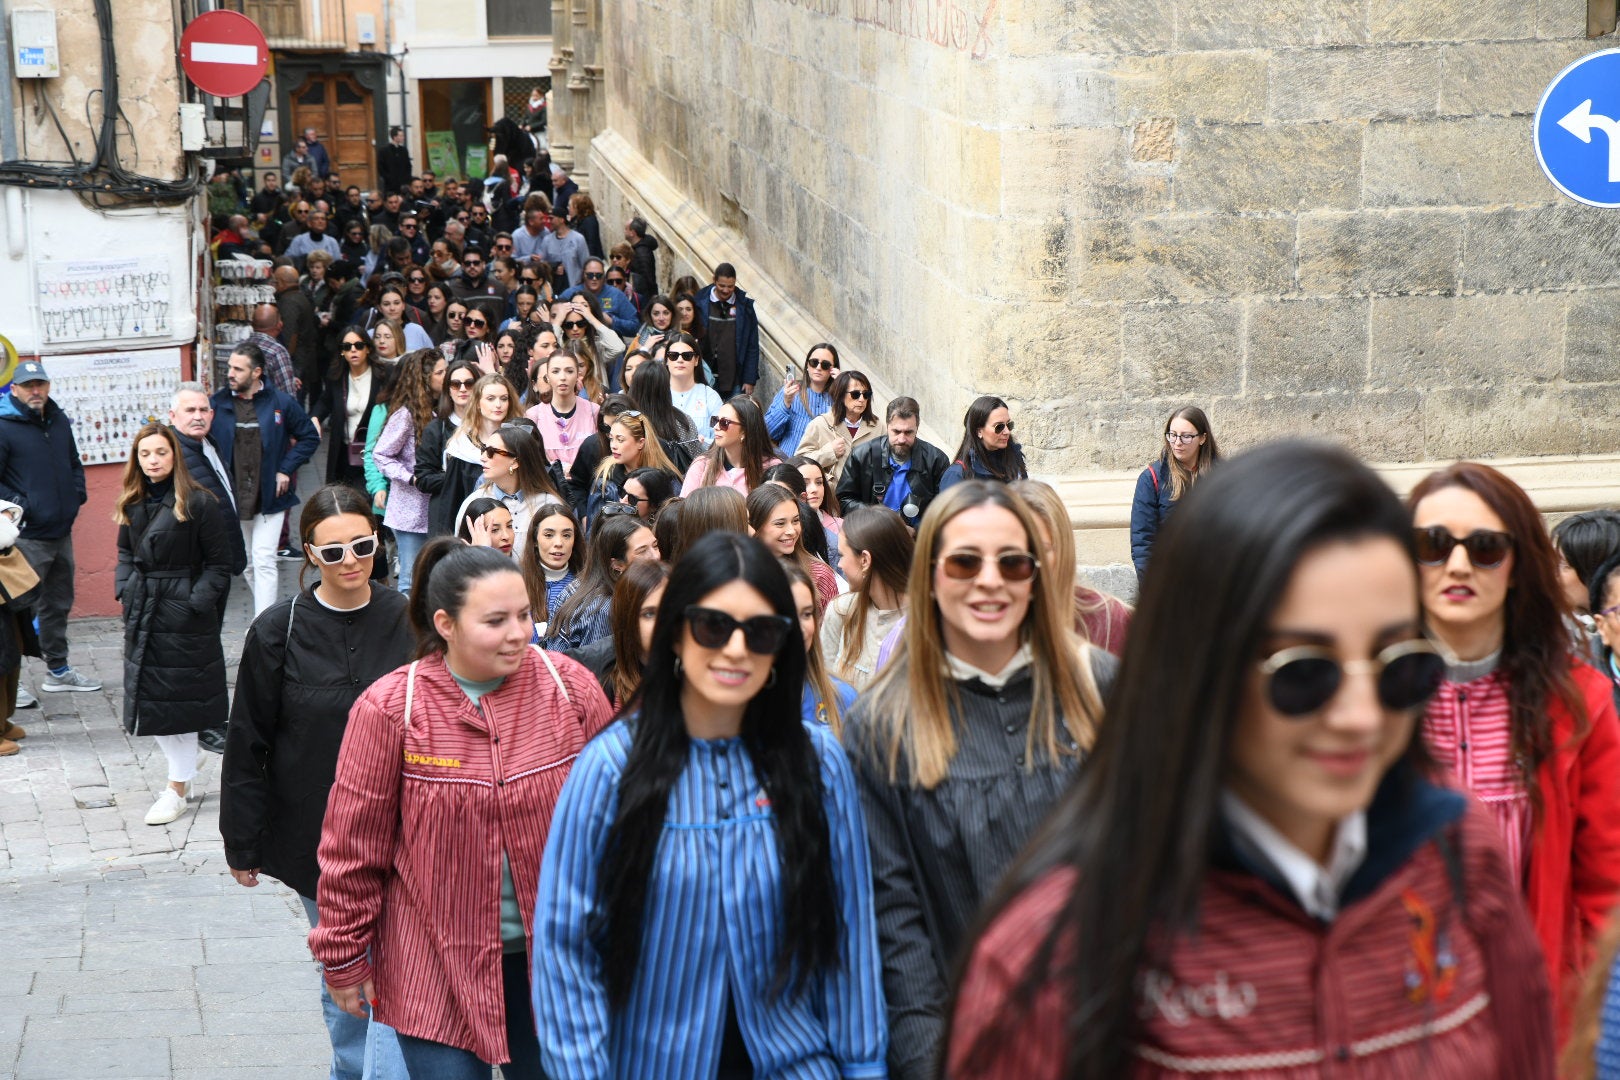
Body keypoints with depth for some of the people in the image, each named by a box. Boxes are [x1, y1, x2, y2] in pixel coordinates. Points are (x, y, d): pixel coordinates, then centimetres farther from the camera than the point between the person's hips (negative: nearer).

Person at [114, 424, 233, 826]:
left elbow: (219, 564, -8)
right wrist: (124, 589, 1)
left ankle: (178, 789, 9)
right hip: (142, 612, 6)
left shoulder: (198, 503, -11)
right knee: (150, 698, 9)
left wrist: (195, 602, -16)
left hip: (184, 614, -6)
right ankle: (184, 767, 26)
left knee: (180, 699, -1)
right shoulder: (132, 504, 7)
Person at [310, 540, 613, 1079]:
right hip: (436, 966, -2)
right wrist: (344, 959, 0)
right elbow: (353, 848, -4)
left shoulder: (571, 688, -5)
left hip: (552, 955, 2)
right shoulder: (389, 709, -11)